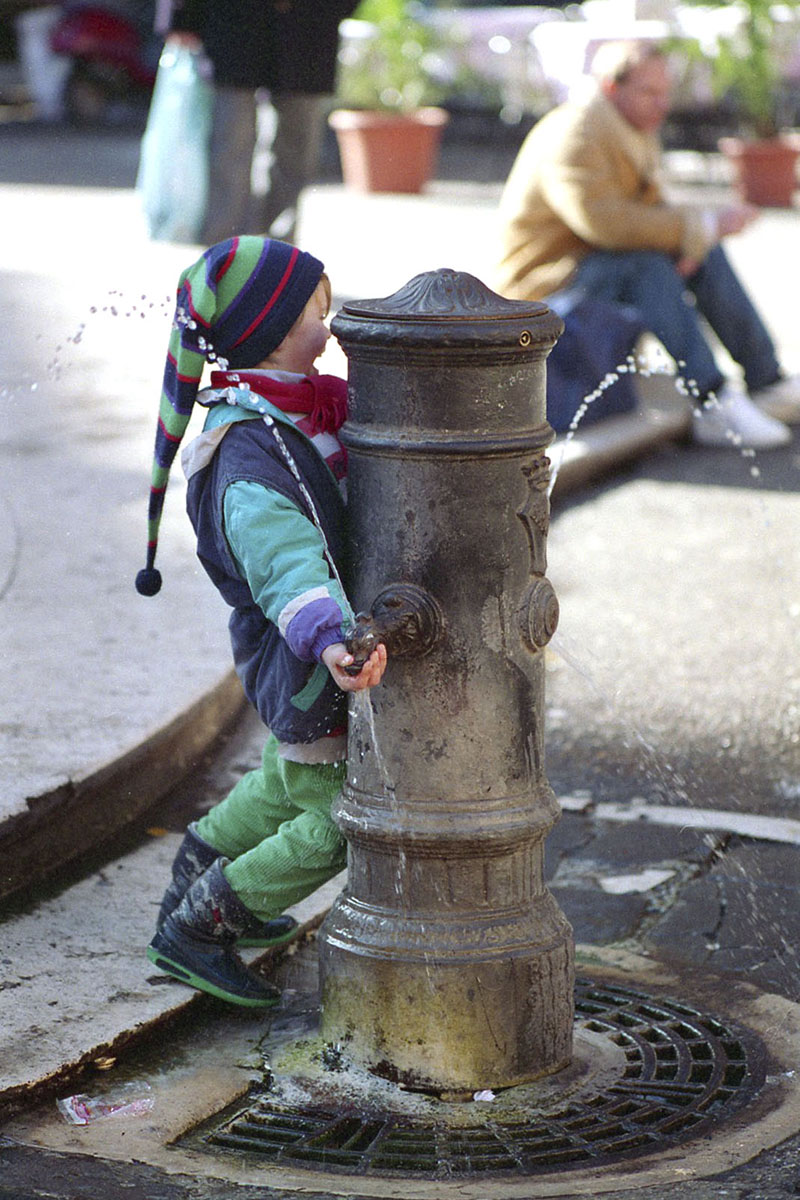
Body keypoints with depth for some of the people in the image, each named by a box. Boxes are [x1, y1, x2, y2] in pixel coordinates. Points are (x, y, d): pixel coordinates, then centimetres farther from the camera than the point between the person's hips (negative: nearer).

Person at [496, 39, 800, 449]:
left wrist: (689, 241, -11)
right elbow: (604, 221, -34)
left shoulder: (636, 132, 10)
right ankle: (711, 406, -37)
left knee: (705, 253, 2)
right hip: (545, 289, -10)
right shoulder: (573, 137, -22)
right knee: (648, 266, -31)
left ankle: (767, 383, 1)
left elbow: (651, 209, 14)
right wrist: (705, 224, -29)